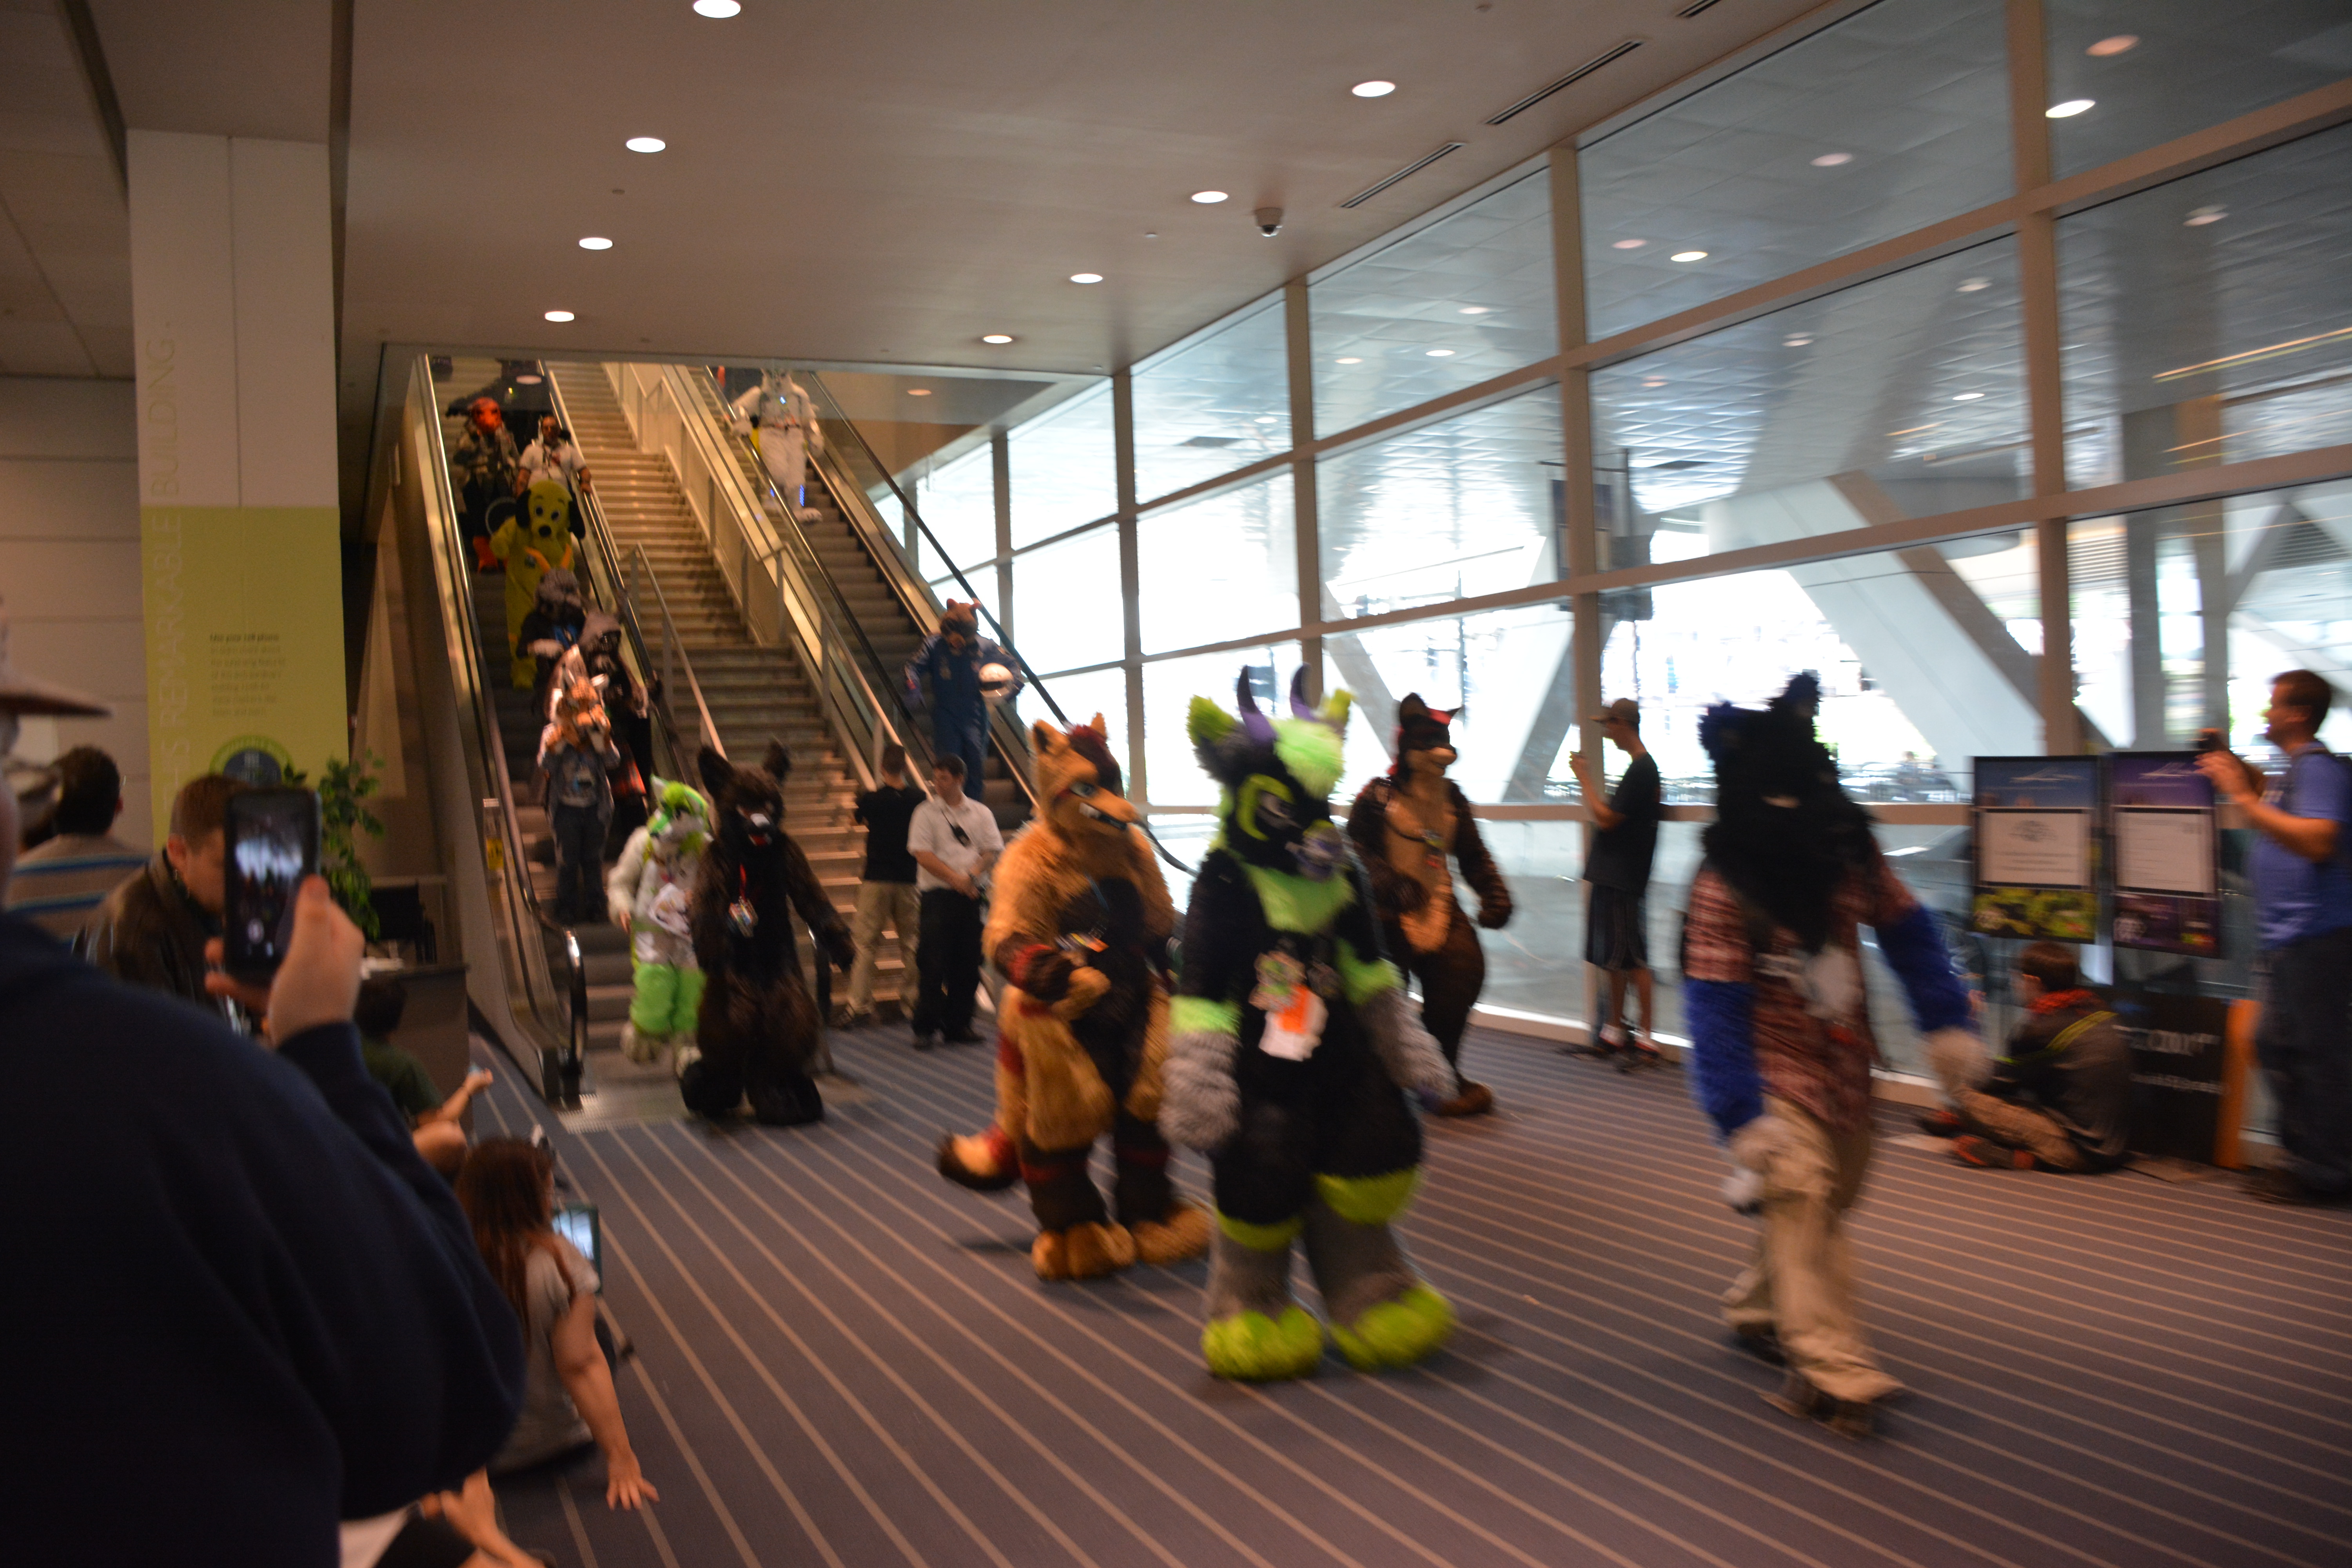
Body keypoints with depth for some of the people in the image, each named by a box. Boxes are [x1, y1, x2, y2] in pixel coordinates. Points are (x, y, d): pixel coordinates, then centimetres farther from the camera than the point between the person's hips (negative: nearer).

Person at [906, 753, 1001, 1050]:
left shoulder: (981, 813, 11)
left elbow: (993, 852, 5)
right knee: (933, 962, -6)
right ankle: (926, 1028, 0)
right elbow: (922, 854, -5)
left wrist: (972, 875, -13)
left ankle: (958, 1025, 14)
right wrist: (954, 877, -15)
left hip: (972, 894, 3)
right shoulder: (926, 812, 4)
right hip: (938, 894, -3)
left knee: (968, 964, 4)